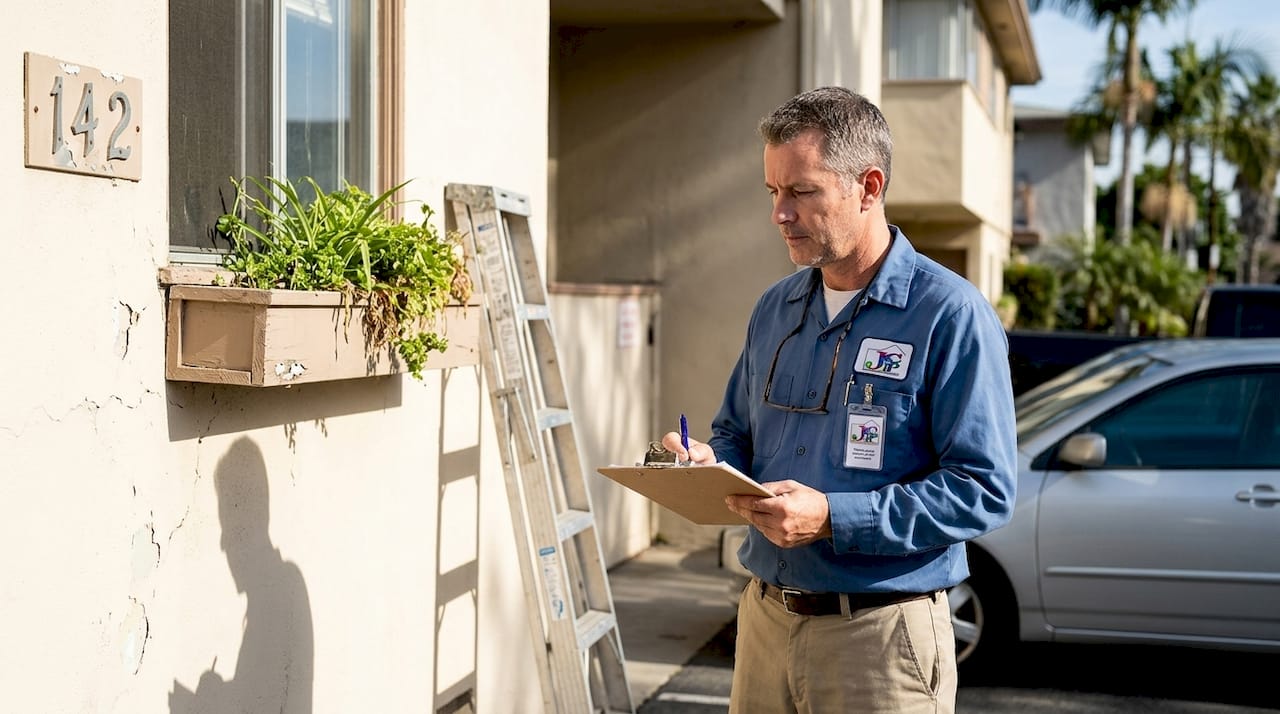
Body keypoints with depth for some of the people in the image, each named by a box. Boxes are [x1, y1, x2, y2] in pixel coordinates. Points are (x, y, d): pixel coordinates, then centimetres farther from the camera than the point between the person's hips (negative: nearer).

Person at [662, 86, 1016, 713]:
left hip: (880, 634, -5)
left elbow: (984, 490, -16)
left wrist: (832, 518, -23)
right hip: (764, 618, 6)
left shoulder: (951, 314, -11)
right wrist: (708, 463, -3)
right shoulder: (774, 309, 10)